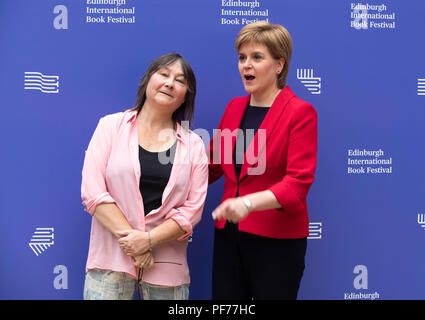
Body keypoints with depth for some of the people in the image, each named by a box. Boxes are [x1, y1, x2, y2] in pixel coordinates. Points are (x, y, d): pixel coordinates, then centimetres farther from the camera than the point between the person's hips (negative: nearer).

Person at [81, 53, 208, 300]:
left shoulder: (193, 145, 5)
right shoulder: (111, 126, 3)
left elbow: (193, 210, -1)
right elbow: (92, 192, -6)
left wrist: (148, 239, -13)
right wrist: (129, 236, -12)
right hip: (111, 260, -1)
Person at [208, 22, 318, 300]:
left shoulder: (300, 112, -10)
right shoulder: (234, 107, 9)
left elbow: (298, 183, -18)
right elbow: (212, 165, 18)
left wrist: (249, 202, -31)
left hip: (277, 239, -5)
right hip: (228, 234, 6)